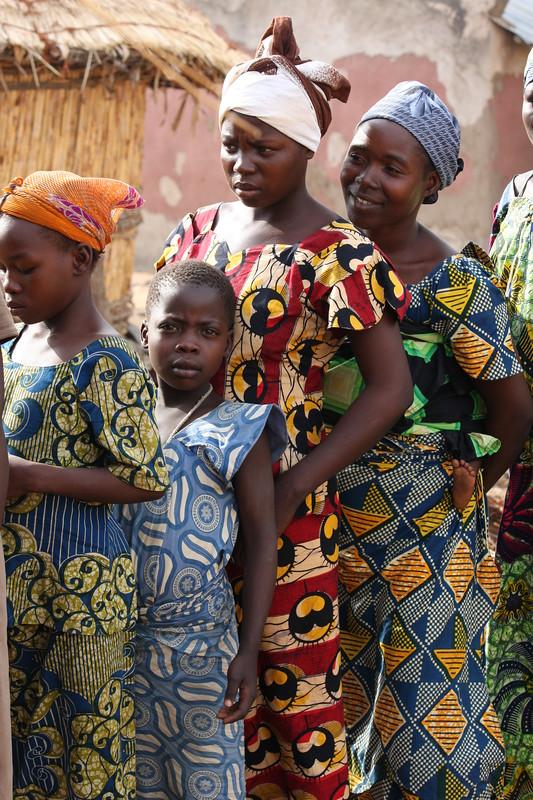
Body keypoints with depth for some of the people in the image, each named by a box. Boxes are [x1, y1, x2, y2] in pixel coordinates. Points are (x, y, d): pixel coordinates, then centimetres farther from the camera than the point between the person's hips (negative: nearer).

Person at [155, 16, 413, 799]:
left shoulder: (337, 252, -12)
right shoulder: (201, 228, 7)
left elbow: (391, 385, -15)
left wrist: (295, 485, -20)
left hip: (283, 501, -6)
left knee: (299, 676, 6)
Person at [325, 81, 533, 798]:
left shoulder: (454, 282, -13)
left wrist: (460, 490, 0)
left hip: (423, 524, -5)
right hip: (330, 509, 5)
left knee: (423, 688, 7)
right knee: (341, 683, 15)